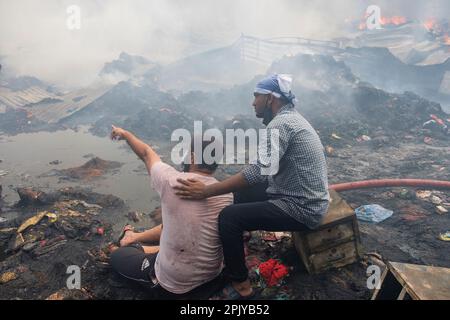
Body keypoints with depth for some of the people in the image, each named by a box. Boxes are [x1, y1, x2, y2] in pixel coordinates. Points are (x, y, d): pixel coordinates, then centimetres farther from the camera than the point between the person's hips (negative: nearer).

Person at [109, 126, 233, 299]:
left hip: (174, 285, -4)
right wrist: (138, 237, 12)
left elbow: (146, 153, 0)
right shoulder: (228, 195, -9)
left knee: (117, 256, 19)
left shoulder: (172, 181, -22)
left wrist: (124, 133, 20)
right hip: (213, 276, 4)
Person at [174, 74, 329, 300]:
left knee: (229, 217, -16)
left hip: (301, 208, -10)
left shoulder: (280, 124, -21)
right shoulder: (290, 117, 10)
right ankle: (232, 253, 30)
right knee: (240, 191, 16)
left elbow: (258, 172, -30)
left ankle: (241, 286, 3)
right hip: (306, 198, 10)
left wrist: (206, 191, -28)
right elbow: (267, 170, 13)